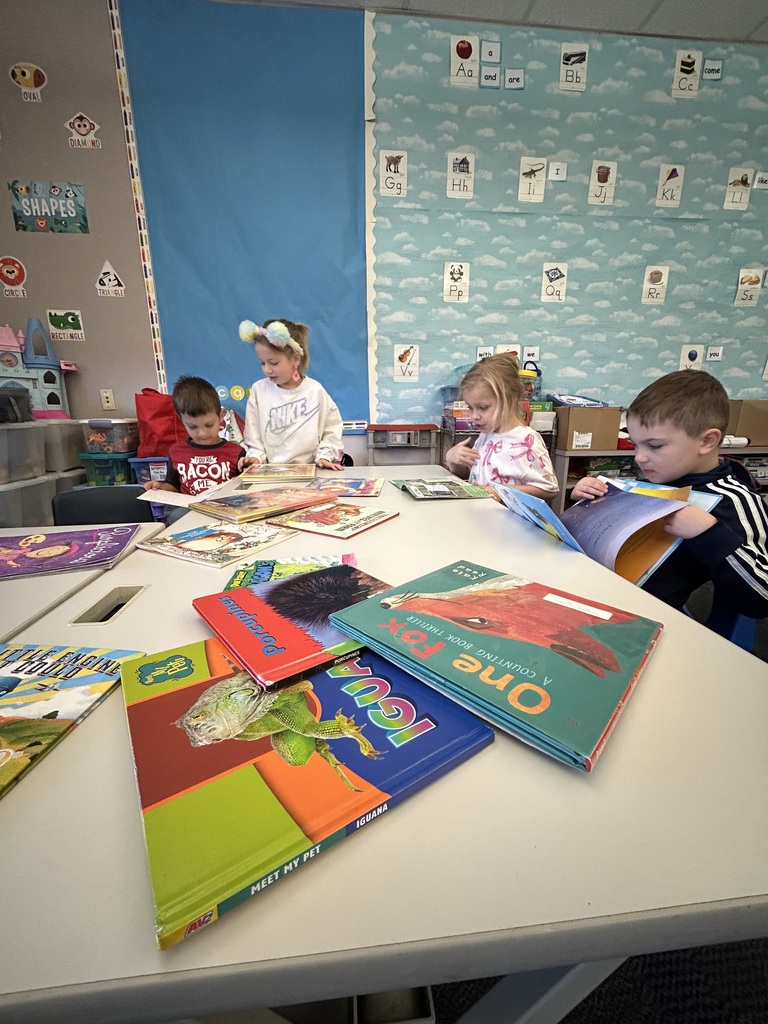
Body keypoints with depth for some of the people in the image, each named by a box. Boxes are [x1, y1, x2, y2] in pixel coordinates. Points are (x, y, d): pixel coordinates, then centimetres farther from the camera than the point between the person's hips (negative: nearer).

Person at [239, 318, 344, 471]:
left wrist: (324, 456, -7)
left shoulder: (315, 390, -1)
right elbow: (254, 436, 8)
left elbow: (331, 430, 4)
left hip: (309, 469, 0)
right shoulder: (259, 390, 3)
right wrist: (256, 457, -7)